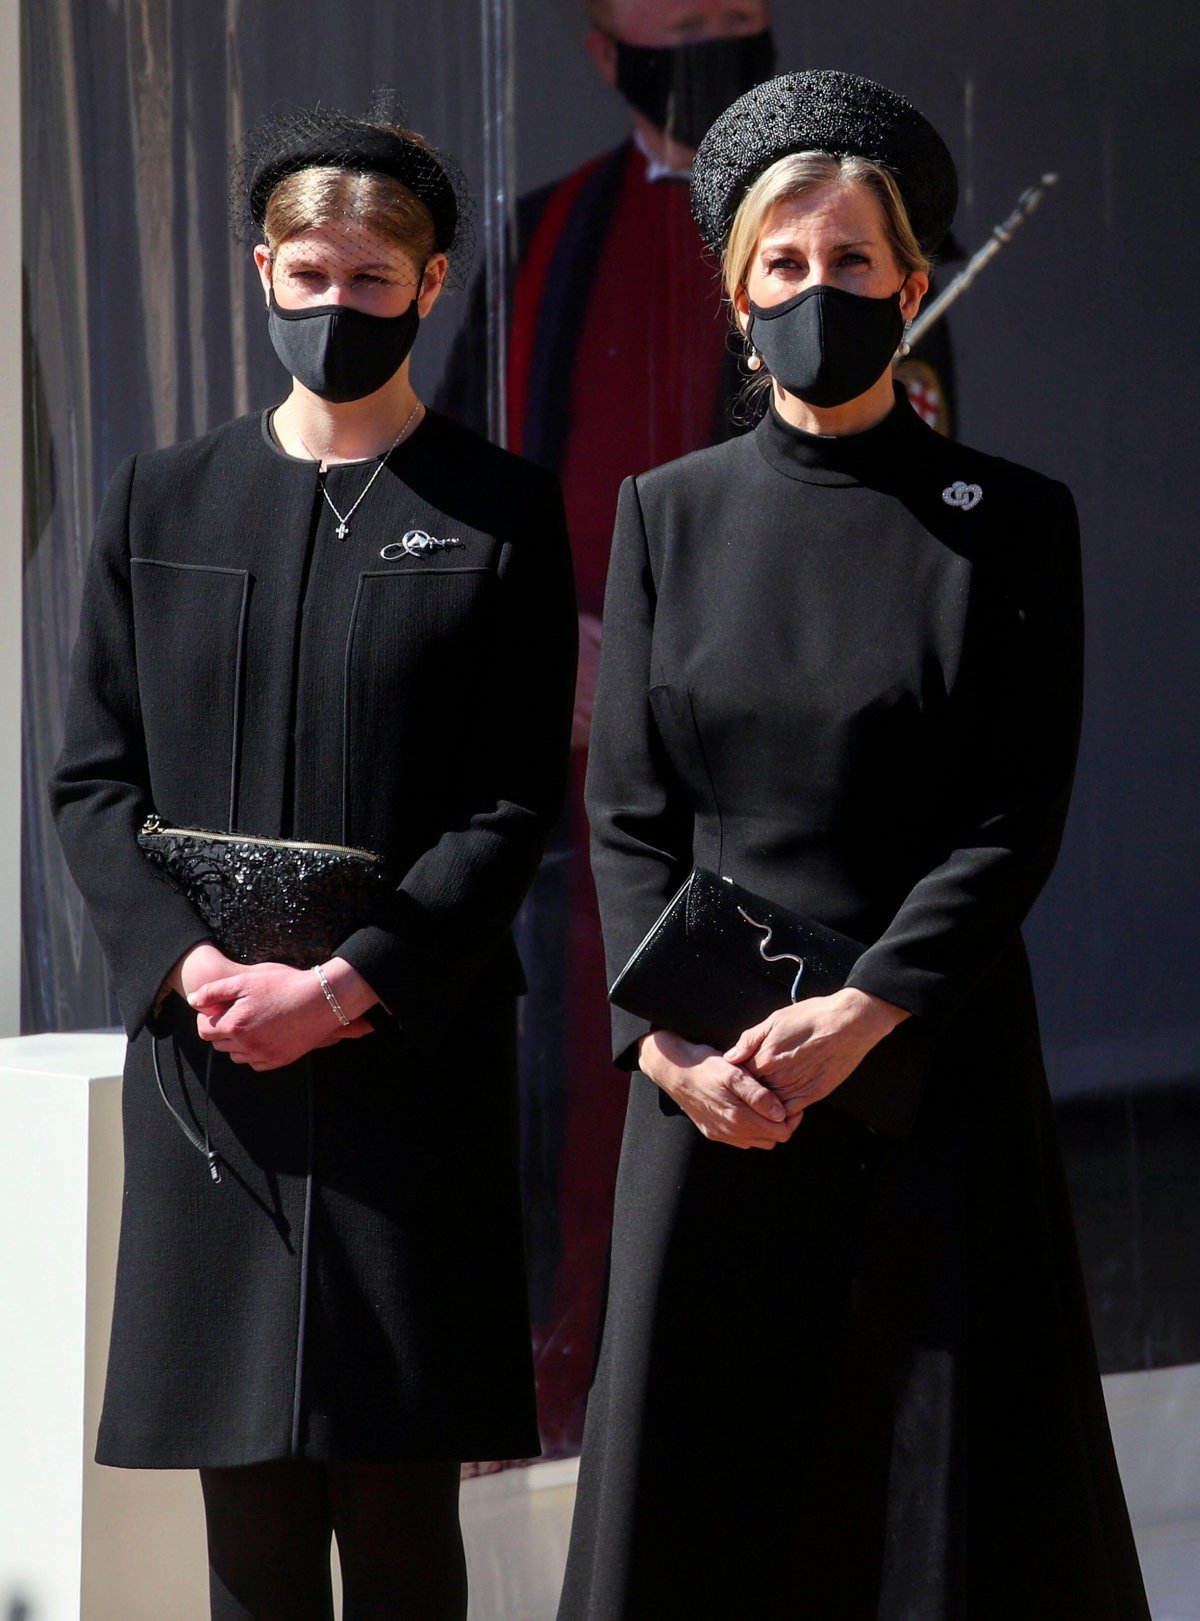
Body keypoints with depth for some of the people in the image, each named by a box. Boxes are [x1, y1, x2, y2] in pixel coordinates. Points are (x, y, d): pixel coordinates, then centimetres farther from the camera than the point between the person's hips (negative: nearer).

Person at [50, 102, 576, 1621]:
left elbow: (512, 808, -2)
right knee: (248, 1498, 2)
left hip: (411, 1060, -2)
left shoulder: (500, 514, 4)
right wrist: (191, 961, -8)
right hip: (205, 1064, 2)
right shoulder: (161, 502, 13)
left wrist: (346, 986, -13)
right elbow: (93, 780, 9)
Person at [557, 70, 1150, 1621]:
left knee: (944, 1479, 0)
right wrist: (669, 1041, -9)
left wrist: (857, 1014, -15)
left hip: (932, 1059, -2)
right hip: (711, 1078, 2)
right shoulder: (668, 514, 8)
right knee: (694, 1483, 3)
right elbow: (627, 811, 5)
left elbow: (1017, 823, -5)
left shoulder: (1008, 521, 0)